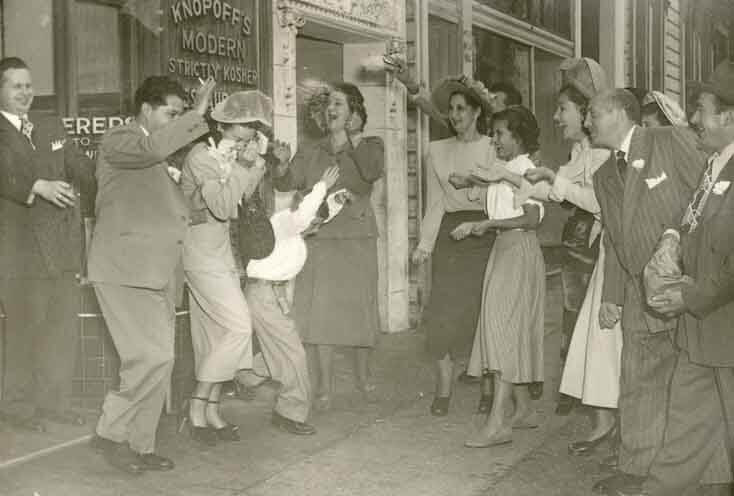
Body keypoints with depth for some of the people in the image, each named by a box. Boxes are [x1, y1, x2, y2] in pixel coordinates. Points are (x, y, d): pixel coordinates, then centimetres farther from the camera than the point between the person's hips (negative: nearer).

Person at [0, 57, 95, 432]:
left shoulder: (52, 131, 20)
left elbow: (84, 172, 15)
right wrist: (39, 186, -33)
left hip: (62, 246, 6)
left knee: (64, 328, 7)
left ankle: (54, 402, 17)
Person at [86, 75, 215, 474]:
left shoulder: (165, 155, 22)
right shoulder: (118, 140, -5)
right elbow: (152, 148, -28)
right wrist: (197, 114, -22)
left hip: (157, 273, 9)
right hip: (125, 271, -9)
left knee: (159, 361, 7)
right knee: (153, 357, -15)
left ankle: (139, 445, 16)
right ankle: (111, 433, 1)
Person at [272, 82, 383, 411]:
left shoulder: (369, 146, 5)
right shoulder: (313, 153, 12)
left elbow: (372, 172, -17)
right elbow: (286, 183, 3)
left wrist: (351, 139, -15)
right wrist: (282, 166, -17)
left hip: (357, 239, -1)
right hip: (319, 239, 2)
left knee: (358, 308, 6)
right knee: (319, 311, -3)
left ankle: (363, 377, 26)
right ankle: (324, 386, 6)